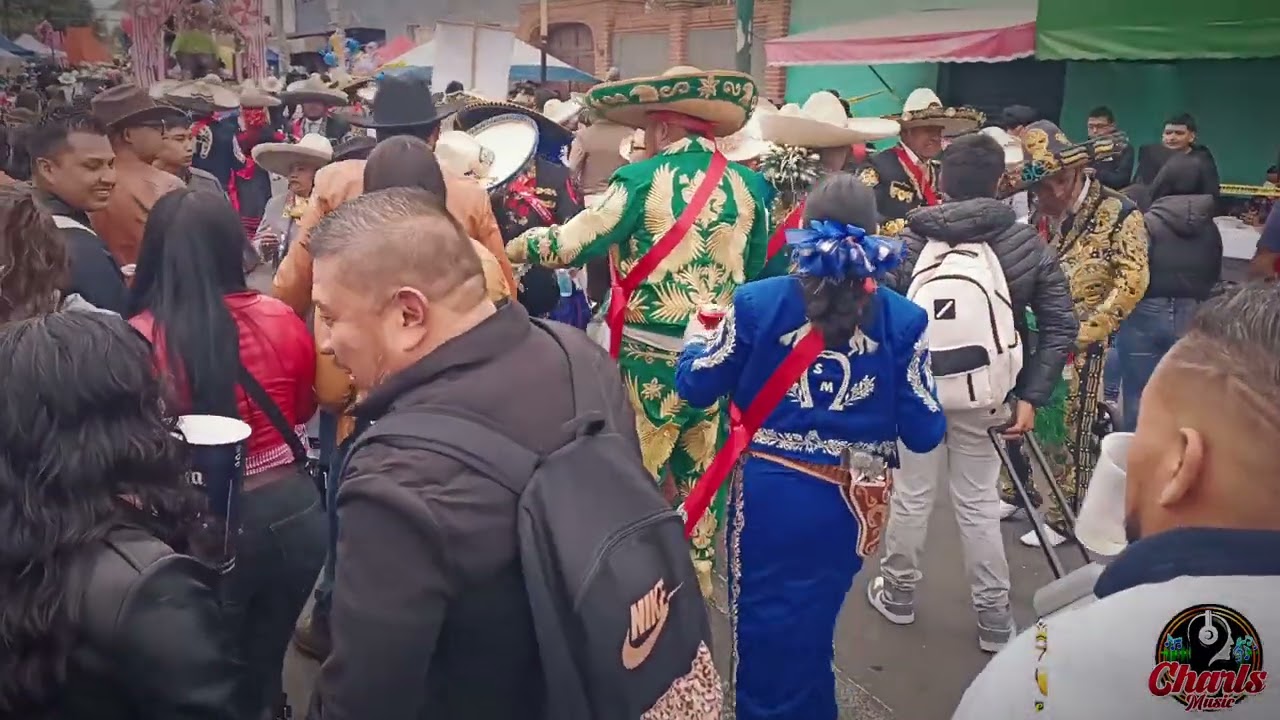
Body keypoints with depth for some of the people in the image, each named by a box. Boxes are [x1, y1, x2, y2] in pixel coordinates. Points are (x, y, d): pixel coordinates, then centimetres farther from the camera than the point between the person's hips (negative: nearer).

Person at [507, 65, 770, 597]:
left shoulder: (644, 179, -11)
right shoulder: (747, 184, 2)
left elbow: (570, 246, -9)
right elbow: (756, 271, 10)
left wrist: (519, 246, 8)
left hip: (651, 354, -4)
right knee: (699, 479, 16)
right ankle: (695, 583, 30)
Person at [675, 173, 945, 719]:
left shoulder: (757, 302, -10)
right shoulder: (903, 319, -7)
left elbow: (695, 387, 0)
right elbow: (924, 433, -4)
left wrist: (698, 337, 20)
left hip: (770, 494, -1)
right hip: (850, 504, 2)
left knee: (766, 632, 17)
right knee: (811, 632, 23)